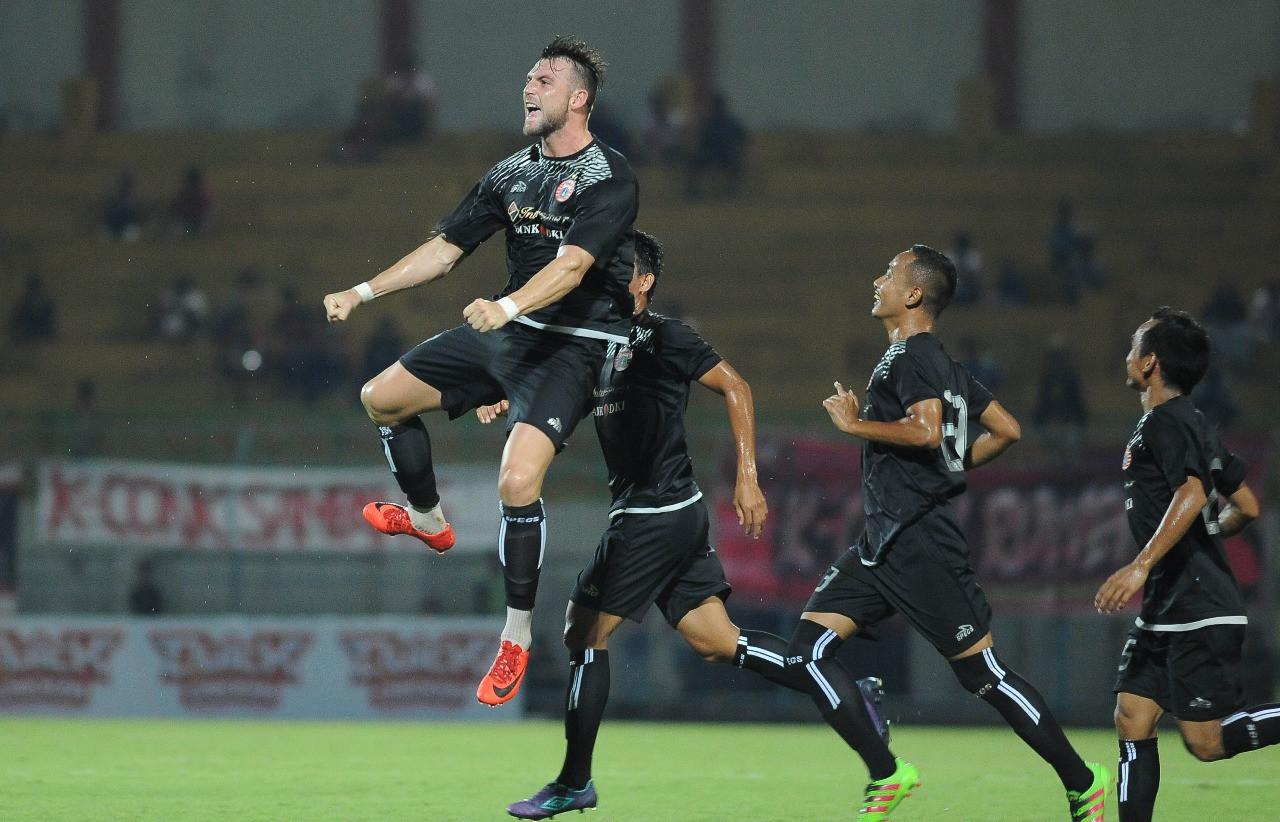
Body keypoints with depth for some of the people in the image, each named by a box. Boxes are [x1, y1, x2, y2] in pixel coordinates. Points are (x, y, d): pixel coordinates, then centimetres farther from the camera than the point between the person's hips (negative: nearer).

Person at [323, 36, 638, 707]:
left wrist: (508, 306, -44)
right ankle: (427, 519, 36)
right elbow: (445, 248, 14)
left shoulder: (609, 179, -13)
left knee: (518, 480, -25)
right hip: (506, 329, 8)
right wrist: (363, 292, 7)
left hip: (573, 346, -8)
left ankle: (516, 638, -10)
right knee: (382, 396, 11)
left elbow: (572, 264, -28)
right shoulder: (512, 172, 9)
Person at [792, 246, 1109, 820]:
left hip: (918, 541, -10)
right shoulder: (939, 363, 18)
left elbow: (927, 430, -28)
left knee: (984, 674, -5)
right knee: (808, 650, 0)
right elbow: (1006, 430, 22)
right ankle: (886, 776, -1)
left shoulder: (912, 357, -11)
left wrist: (854, 424, -16)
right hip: (883, 542, 10)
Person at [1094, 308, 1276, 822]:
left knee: (1207, 742, -11)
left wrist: (1141, 565, -33)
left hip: (1198, 612, -10)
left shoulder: (1164, 422, -11)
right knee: (1131, 719, 4)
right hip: (1166, 614, 10)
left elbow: (1191, 495, -27)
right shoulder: (1192, 424, 19)